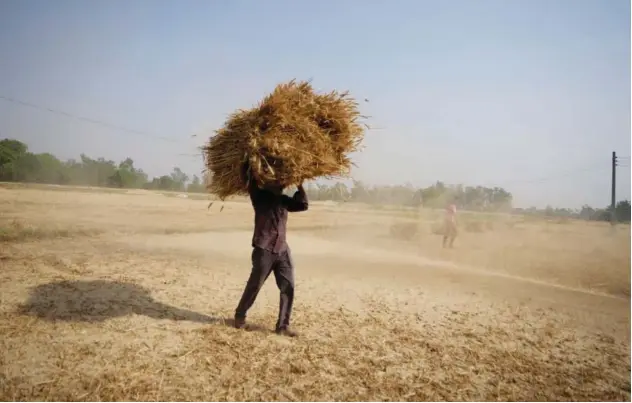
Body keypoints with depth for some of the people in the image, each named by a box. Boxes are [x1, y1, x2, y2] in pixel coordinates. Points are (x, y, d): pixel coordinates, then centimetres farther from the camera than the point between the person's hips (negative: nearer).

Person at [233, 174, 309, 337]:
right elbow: (251, 185, -14)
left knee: (288, 287, 0)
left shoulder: (284, 200, 15)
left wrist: (299, 185, 8)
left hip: (282, 250, 5)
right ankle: (240, 316, 26)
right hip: (264, 249, -5)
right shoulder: (260, 196, 0)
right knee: (254, 286, 5)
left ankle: (283, 325, 8)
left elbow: (303, 205, 10)